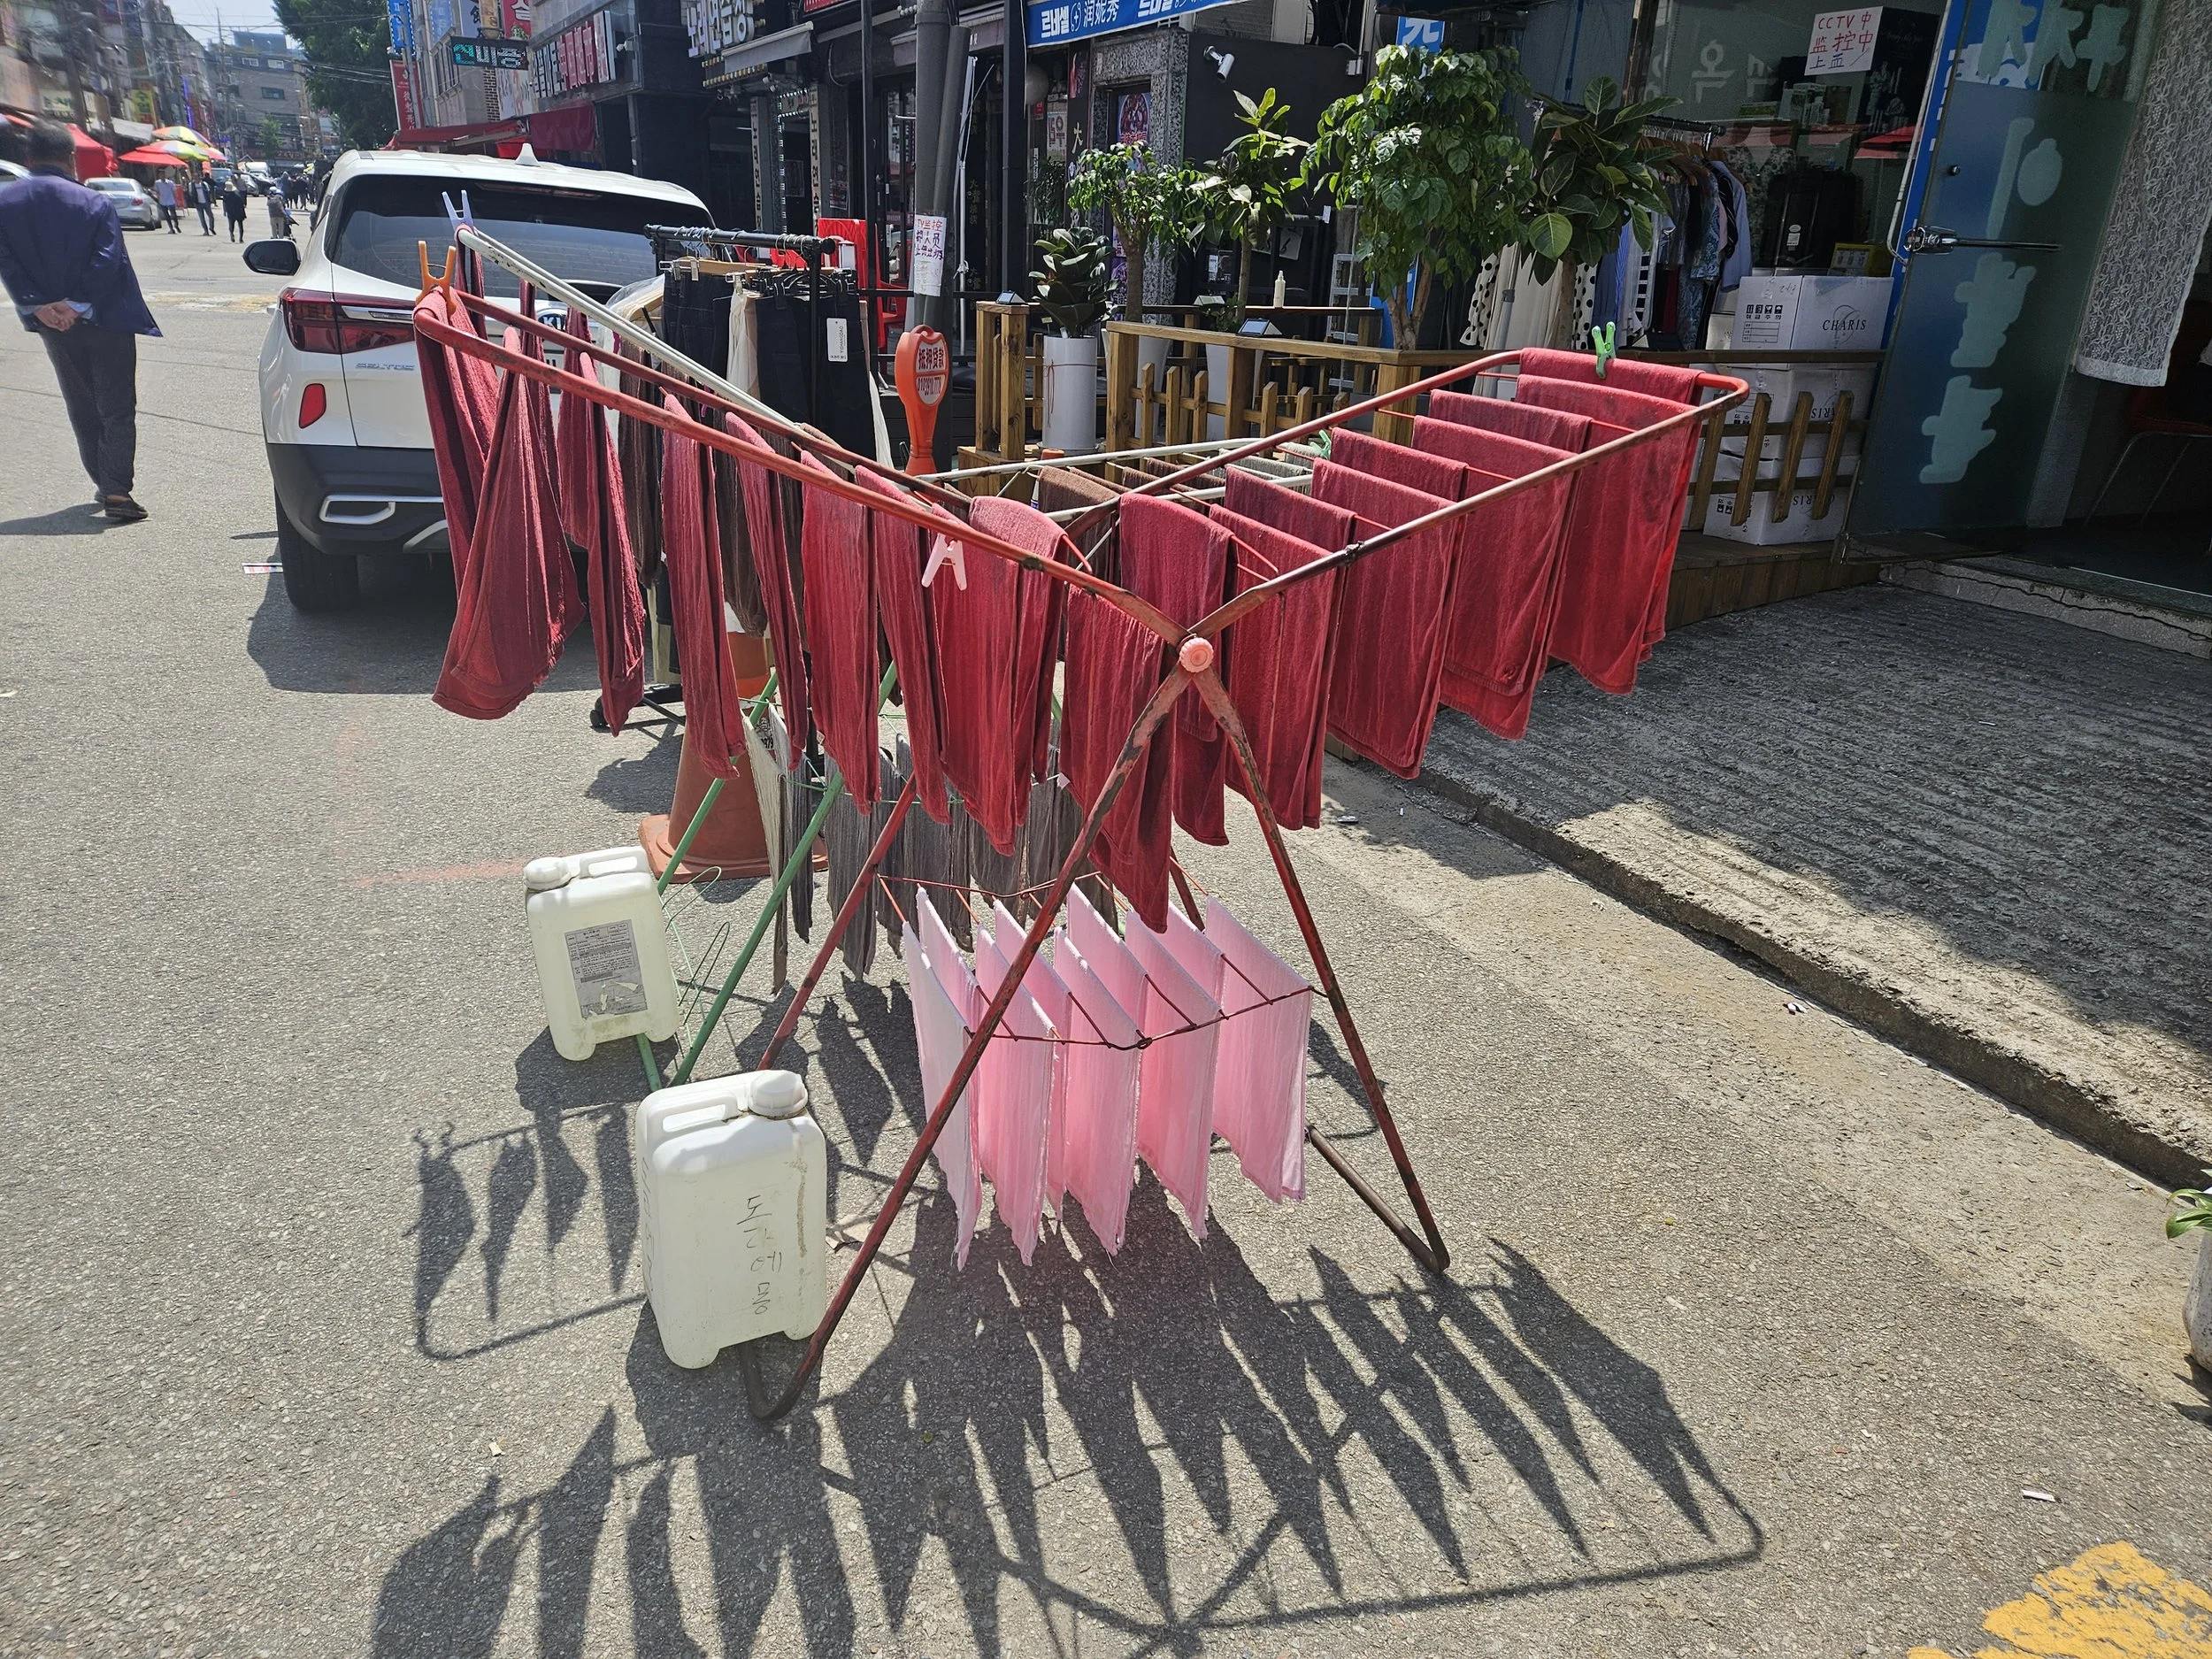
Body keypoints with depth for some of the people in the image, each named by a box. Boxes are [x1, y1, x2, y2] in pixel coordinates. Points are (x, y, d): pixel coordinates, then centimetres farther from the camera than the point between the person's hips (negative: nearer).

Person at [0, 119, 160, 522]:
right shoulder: (95, 203, -9)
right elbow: (107, 261, -18)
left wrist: (38, 307, -10)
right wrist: (78, 306, -16)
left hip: (52, 325, 4)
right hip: (105, 322, -4)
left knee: (82, 410, 18)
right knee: (117, 410, -1)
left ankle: (104, 483, 24)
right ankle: (116, 491, -12)